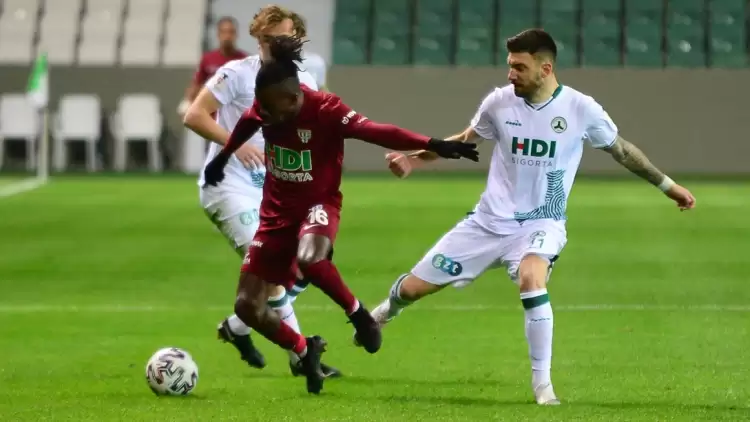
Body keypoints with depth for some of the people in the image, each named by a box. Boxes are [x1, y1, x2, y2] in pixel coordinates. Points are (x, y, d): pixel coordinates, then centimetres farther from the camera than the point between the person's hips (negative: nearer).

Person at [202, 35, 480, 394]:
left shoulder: (325, 110, -23)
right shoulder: (264, 109, -8)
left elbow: (377, 132, -34)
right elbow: (246, 125, 17)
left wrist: (433, 145, -47)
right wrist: (222, 158, 34)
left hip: (317, 204, -5)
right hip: (277, 210, 5)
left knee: (308, 258, -41)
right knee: (247, 306, -2)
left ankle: (358, 314, -14)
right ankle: (306, 352, 24)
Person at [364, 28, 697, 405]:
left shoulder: (581, 109, -12)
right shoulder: (499, 102, -7)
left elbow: (620, 149, 5)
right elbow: (467, 138, 14)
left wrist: (667, 185, 9)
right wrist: (415, 160, 9)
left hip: (541, 223, -2)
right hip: (490, 220, 3)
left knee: (532, 279, -36)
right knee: (413, 287, 3)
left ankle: (542, 383, -21)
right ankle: (387, 311, 42)